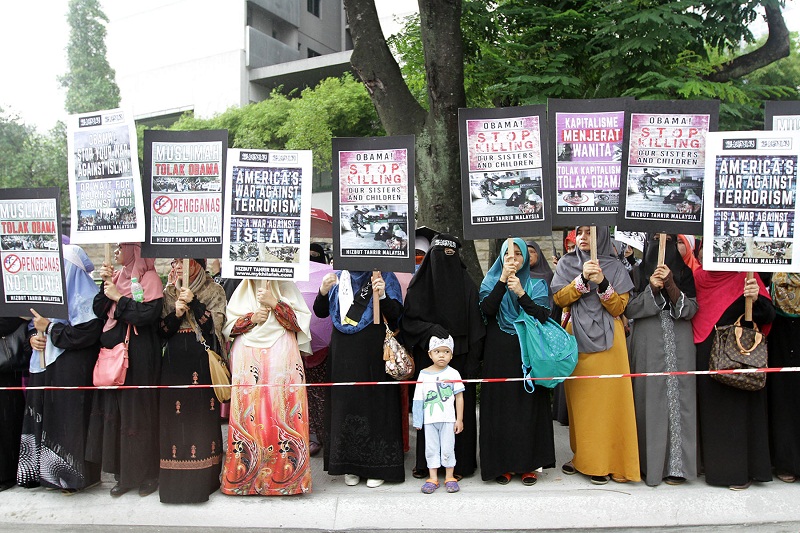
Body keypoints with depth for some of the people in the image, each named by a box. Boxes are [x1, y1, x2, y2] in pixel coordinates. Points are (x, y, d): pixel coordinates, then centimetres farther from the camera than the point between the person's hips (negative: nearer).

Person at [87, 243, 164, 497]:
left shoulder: (149, 279, -8)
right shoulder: (118, 276, 12)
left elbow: (148, 314, -20)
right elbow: (100, 311, 8)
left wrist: (118, 297, -12)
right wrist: (106, 285, -4)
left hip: (139, 357, -7)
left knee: (139, 411, -1)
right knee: (115, 411, 9)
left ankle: (148, 473, 13)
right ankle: (124, 473, 21)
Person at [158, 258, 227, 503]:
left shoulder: (213, 291, 3)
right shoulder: (168, 293, 13)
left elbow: (215, 324, -8)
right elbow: (161, 330, 8)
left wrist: (193, 302, -14)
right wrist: (176, 314, -9)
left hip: (203, 362, -3)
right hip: (175, 362, 3)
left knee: (203, 414, -4)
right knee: (175, 415, -1)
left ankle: (203, 478, 5)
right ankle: (175, 480, 9)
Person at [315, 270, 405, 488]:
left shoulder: (385, 276, 1)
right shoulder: (338, 277, 12)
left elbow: (396, 314, -6)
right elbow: (320, 312, 9)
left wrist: (382, 296, -24)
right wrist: (323, 291, -10)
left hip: (374, 355, -3)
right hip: (343, 354, 4)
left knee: (375, 404, 0)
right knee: (345, 403, 6)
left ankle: (377, 466, 11)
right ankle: (350, 466, 16)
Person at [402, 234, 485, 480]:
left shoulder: (466, 283, 3)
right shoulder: (419, 283, 3)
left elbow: (475, 324, 0)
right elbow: (409, 319, 0)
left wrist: (473, 360, -6)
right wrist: (431, 330, -17)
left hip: (459, 357, 0)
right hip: (428, 356, 0)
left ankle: (460, 461, 15)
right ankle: (425, 461, 17)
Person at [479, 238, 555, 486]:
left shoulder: (536, 284, 10)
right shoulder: (491, 282, 11)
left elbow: (542, 316, -5)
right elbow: (487, 309, -9)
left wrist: (521, 293, -16)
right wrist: (503, 280, -16)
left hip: (527, 353, 0)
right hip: (499, 355, 0)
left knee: (528, 405, -2)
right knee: (501, 406, -1)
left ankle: (528, 463, 7)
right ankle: (503, 463, 8)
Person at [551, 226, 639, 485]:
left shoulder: (615, 267, 6)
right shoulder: (566, 264, 10)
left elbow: (618, 307, -2)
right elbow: (559, 298, -3)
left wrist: (602, 283, -16)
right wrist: (582, 278, -15)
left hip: (607, 340, -1)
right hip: (577, 339, 1)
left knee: (607, 398, -4)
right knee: (579, 398, 4)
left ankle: (604, 461, 5)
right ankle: (581, 455, 15)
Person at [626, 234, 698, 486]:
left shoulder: (684, 272, 9)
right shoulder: (638, 272, 7)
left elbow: (689, 310, -1)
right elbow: (629, 309, -1)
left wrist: (670, 285, -15)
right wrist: (652, 289, -13)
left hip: (678, 345, 1)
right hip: (647, 344, -1)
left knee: (677, 396, -2)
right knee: (649, 398, -2)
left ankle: (675, 464, 5)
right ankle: (650, 462, 7)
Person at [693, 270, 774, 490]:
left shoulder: (744, 277, -5)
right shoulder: (698, 277, 7)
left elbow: (768, 315, -10)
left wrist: (756, 298, -27)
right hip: (705, 355, 4)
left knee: (738, 409, 2)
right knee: (711, 409, 11)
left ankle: (741, 470, 15)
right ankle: (716, 466, 24)